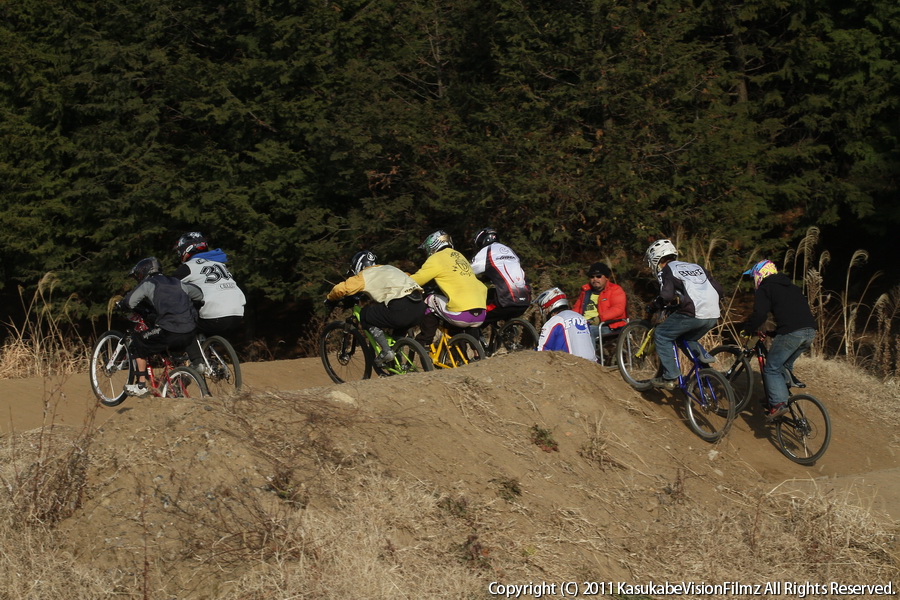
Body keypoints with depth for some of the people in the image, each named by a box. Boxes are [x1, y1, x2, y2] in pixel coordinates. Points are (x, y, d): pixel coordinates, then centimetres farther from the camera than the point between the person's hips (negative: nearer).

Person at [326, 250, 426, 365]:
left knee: (365, 314, 14)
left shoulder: (365, 275, 13)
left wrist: (330, 299, 32)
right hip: (420, 308, 7)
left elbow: (340, 289, 12)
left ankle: (386, 351, 4)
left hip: (401, 310, -7)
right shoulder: (388, 268, 33)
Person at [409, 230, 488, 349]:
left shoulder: (436, 259, 5)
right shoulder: (459, 256, 26)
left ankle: (424, 342, 14)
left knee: (430, 301, 13)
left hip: (461, 315, -7)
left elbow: (413, 282, 4)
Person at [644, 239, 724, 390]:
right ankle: (704, 356, 5)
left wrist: (654, 305, 9)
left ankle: (669, 378, 6)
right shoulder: (696, 266, 26)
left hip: (692, 313, -7)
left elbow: (667, 295, -10)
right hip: (713, 316, 7)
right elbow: (719, 290, 21)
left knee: (661, 335, 12)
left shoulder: (666, 270, 7)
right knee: (687, 338, 30)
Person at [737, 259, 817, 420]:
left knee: (772, 369, 1)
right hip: (810, 331, 7)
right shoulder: (791, 286, 29)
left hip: (790, 333, -7)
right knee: (785, 366, 25)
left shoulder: (764, 289, 6)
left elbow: (759, 314, -7)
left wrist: (746, 329, 8)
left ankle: (778, 404, -13)